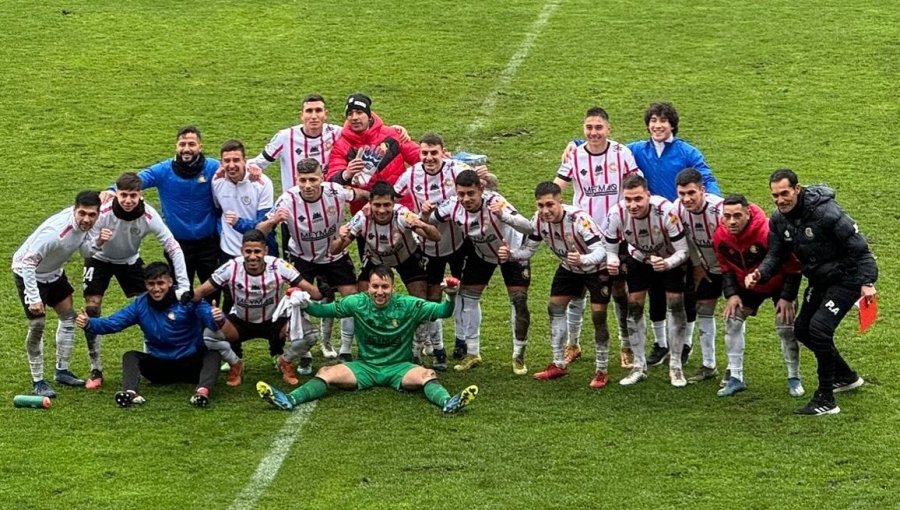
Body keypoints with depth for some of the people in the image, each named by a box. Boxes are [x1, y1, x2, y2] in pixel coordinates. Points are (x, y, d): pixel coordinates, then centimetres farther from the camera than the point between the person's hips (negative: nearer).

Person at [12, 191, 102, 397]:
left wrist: (98, 244, -29)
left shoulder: (84, 224, -18)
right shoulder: (55, 231, -40)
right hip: (29, 273, -8)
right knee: (37, 325, -8)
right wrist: (34, 298, -34)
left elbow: (86, 251, -6)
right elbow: (28, 262, -34)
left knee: (68, 316, 12)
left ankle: (62, 371, 26)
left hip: (54, 272, 8)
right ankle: (37, 382, 3)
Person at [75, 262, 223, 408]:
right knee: (130, 356, -17)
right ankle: (130, 392, -44)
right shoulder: (140, 305, -3)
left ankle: (203, 390, -55)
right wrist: (89, 324, -25)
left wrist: (216, 320, -54)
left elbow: (207, 315, -29)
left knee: (213, 354, -30)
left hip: (191, 363, -3)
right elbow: (112, 323, -5)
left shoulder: (187, 299, -14)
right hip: (160, 366, 3)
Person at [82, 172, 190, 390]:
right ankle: (96, 370, -2)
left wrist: (184, 286, -31)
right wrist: (98, 242, -51)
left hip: (130, 261, 2)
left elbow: (173, 247, -25)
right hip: (100, 260, -2)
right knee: (91, 310, -13)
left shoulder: (148, 215, -30)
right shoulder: (103, 213, -33)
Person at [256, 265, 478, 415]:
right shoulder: (358, 303, -3)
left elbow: (442, 311, -10)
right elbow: (326, 310, -4)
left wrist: (451, 298, -31)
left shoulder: (408, 306, -8)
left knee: (426, 375, -32)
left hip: (399, 366, -2)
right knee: (326, 373, -19)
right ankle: (289, 400, -37)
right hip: (365, 366, 2)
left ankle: (448, 403, -57)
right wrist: (305, 304, -24)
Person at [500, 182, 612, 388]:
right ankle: (558, 365, 18)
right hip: (569, 268, 6)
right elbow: (528, 249, -12)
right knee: (555, 308, 5)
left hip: (597, 269, -6)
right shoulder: (539, 220, -20)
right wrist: (510, 254, -33)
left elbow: (600, 251, -41)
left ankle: (602, 371, 2)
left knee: (598, 315, -11)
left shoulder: (578, 219, -37)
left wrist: (582, 259, -61)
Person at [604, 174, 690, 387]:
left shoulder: (666, 210, -38)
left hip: (670, 260, -3)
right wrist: (612, 262, -40)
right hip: (638, 259, 3)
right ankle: (639, 366, 13)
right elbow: (610, 249, -16)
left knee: (676, 307, -7)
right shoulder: (617, 214, -31)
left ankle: (676, 366, 7)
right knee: (634, 309, -1)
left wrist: (667, 264, -51)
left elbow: (683, 251, -30)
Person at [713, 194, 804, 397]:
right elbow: (726, 268, -1)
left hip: (779, 283, -5)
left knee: (785, 326, -10)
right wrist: (731, 294, -11)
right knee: (733, 320, -4)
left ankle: (794, 379, 8)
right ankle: (735, 377, 5)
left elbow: (793, 266, -24)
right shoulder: (720, 237, -21)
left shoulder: (768, 233, -37)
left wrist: (787, 297, -20)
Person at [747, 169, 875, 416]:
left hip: (846, 278, -9)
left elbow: (859, 247, -24)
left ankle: (826, 401, -14)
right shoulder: (779, 219, -4)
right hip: (819, 280, 9)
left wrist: (867, 282, -31)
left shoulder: (826, 213, -27)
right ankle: (846, 377, 38)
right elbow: (775, 255, 1)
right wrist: (759, 274, -20)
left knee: (819, 327, -23)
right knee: (802, 329, 16)